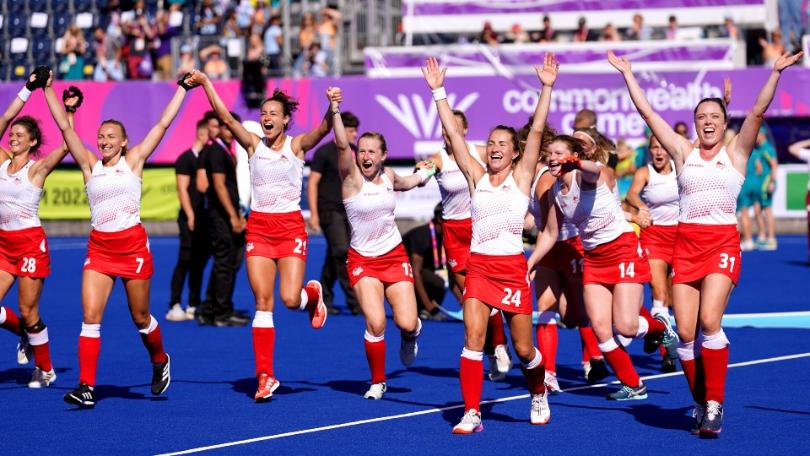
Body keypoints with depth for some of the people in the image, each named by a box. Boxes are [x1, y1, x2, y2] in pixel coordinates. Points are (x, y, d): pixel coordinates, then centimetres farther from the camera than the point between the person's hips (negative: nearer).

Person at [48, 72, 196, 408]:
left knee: (140, 317, 8)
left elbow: (163, 123, 3)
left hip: (133, 245, -2)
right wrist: (47, 89, 1)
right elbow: (65, 126, 5)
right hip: (99, 248, 2)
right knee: (90, 316, -9)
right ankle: (86, 387, -11)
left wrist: (183, 88, 4)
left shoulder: (134, 160, 3)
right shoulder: (90, 165, 8)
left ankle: (160, 361, 36)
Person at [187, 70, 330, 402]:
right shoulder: (253, 144, 5)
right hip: (259, 228, 2)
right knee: (263, 302, -3)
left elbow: (323, 129, -17)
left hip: (291, 227, -2)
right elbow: (226, 117, -4)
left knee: (290, 299, -12)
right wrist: (205, 83, -14)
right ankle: (265, 375, 0)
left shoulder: (297, 145, 0)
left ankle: (313, 294, 27)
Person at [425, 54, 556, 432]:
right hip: (479, 266, 1)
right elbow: (453, 133, 5)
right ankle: (471, 413, -11)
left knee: (524, 349, 3)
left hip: (513, 269, -1)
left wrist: (547, 87, -10)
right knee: (473, 337, -14)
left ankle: (539, 395, 32)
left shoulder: (521, 175, 4)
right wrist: (438, 91, 0)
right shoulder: (476, 175, 8)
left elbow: (537, 130, -4)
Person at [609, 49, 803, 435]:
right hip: (686, 244, 3)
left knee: (709, 321, -19)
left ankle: (715, 405, -11)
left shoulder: (735, 153, 6)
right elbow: (646, 111, 10)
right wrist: (627, 73, 9)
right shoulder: (683, 152, 11)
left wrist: (776, 72, -13)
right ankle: (700, 404, 11)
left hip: (723, 244, -3)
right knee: (685, 331, -4)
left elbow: (758, 111, -5)